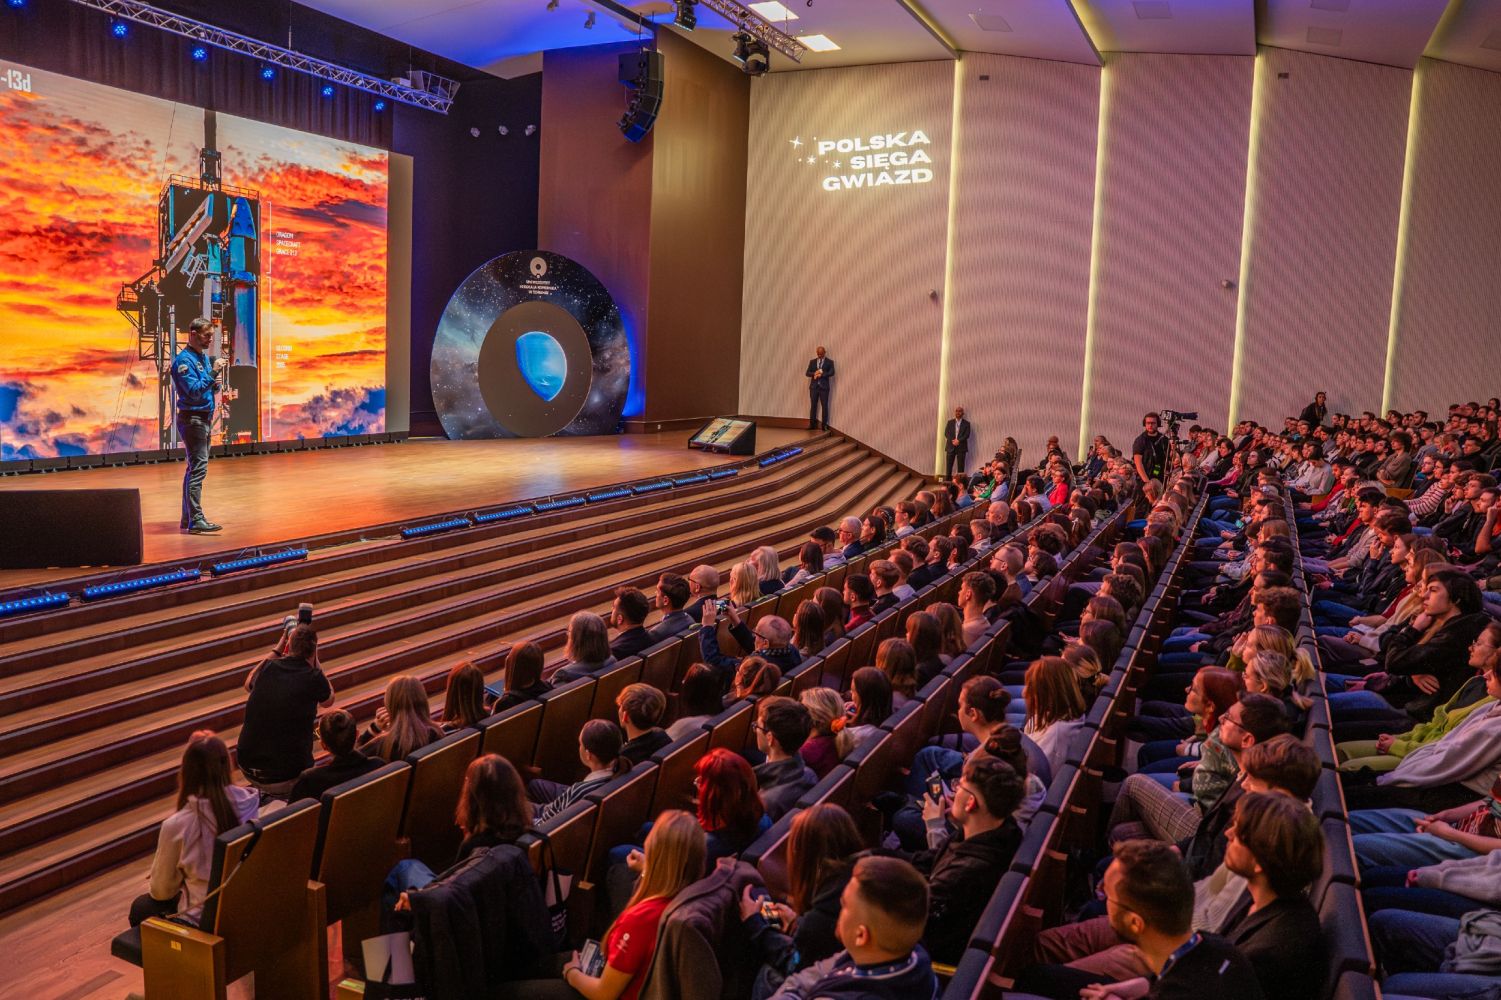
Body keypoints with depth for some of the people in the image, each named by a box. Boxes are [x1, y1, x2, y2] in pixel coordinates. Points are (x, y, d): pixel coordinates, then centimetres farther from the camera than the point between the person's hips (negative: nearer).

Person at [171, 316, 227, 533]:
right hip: (192, 419, -10)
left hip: (205, 419, 10)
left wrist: (215, 384, -1)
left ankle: (188, 518, 18)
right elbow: (194, 391, -21)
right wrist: (214, 372, -23)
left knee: (195, 468, 12)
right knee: (198, 468, -15)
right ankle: (195, 520, -17)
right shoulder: (184, 359, -12)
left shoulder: (204, 357, 15)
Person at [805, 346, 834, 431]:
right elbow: (807, 373, 6)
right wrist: (814, 373, -14)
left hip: (824, 386, -2)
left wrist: (821, 374, -18)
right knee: (813, 405, 3)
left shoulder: (829, 362, 4)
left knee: (825, 406, -3)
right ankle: (812, 424, 7)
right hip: (814, 386, 2)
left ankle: (824, 425, 0)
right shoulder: (812, 362, 13)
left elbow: (831, 373, -9)